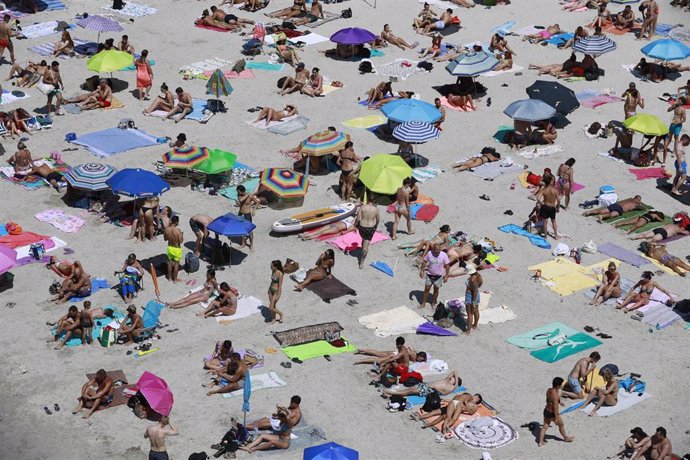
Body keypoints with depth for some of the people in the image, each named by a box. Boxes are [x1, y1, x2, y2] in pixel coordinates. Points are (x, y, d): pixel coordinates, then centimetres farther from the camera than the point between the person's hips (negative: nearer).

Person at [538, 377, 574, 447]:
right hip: (552, 413, -7)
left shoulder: (549, 390, -5)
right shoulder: (555, 395, -30)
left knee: (545, 426, 19)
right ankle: (566, 438, 41)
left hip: (546, 411, 7)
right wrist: (556, 418, -19)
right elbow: (555, 407, -26)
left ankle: (540, 442, 26)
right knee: (561, 425, 19)